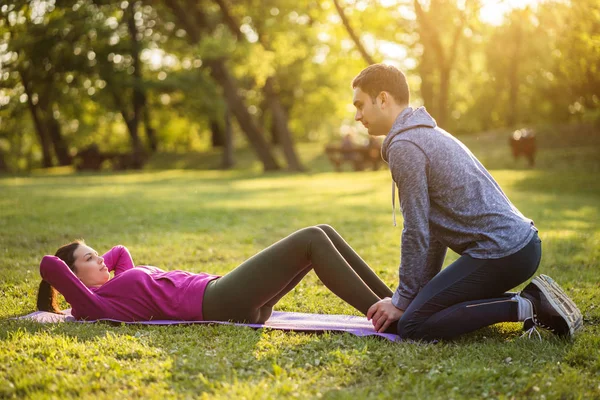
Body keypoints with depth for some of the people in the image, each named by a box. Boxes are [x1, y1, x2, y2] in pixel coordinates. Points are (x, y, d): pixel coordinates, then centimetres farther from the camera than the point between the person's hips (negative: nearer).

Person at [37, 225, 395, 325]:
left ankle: (392, 300, 0)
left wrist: (94, 269, 28)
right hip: (221, 302, -10)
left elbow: (120, 250, 41)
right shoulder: (94, 304, -1)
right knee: (312, 239, -17)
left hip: (224, 292, 10)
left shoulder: (118, 285, 24)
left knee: (322, 233, -1)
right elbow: (49, 263, -10)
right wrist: (79, 273, 7)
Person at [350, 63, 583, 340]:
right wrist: (423, 291, 23)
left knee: (412, 326, -9)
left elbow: (416, 233, -13)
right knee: (437, 304, 25)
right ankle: (534, 302, 12)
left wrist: (403, 300, -3)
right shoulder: (427, 135, 20)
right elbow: (436, 225, 22)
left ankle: (523, 307, -11)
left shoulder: (404, 146, -12)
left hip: (500, 252, -10)